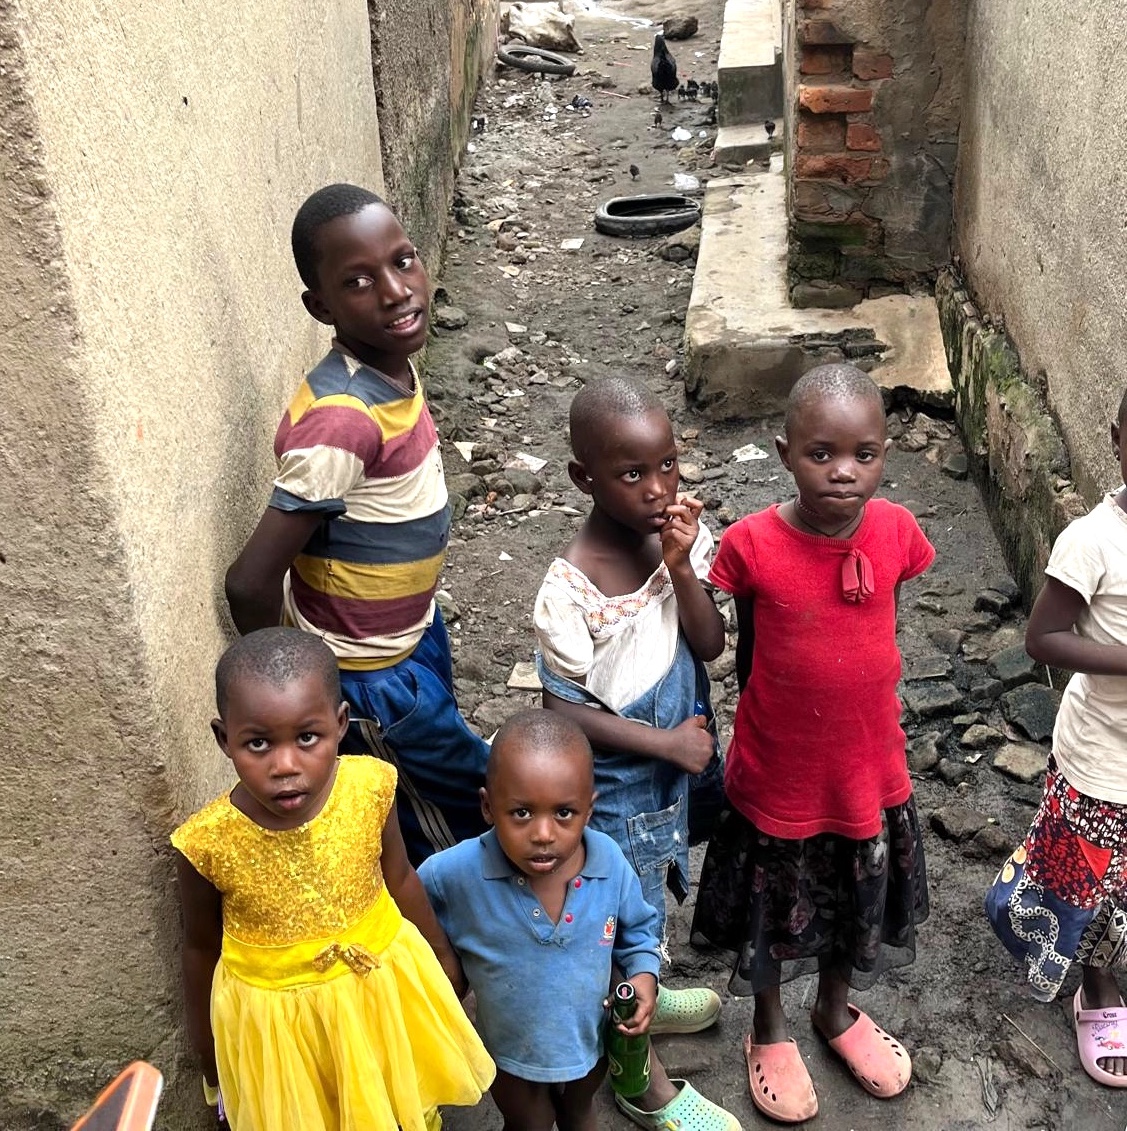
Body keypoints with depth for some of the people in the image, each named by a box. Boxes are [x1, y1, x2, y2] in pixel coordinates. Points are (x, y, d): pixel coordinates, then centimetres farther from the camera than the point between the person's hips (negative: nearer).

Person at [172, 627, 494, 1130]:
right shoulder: (208, 844, -27)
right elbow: (202, 949, -8)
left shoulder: (369, 790, -23)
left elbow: (399, 881, -3)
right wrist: (208, 1051, 5)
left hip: (382, 982, 2)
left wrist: (442, 958, 11)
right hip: (276, 1013, -2)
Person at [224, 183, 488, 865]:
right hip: (370, 672, -8)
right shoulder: (342, 419, -35)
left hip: (414, 630, 8)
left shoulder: (391, 364, -8)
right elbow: (251, 583, -34)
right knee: (471, 810, 15)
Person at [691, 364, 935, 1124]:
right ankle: (770, 1031, 46)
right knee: (774, 908, 19)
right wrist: (763, 722, 4)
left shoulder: (896, 532, -14)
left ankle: (838, 1010, 52)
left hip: (869, 766, 3)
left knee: (861, 899, 24)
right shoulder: (752, 546, -22)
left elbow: (881, 632, 3)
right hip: (778, 771, -3)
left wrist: (861, 714, 9)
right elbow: (747, 651, -6)